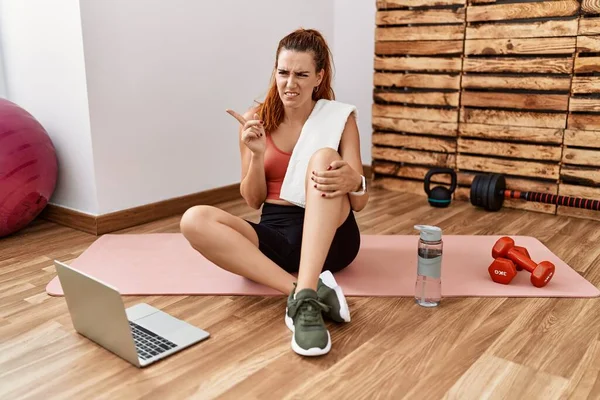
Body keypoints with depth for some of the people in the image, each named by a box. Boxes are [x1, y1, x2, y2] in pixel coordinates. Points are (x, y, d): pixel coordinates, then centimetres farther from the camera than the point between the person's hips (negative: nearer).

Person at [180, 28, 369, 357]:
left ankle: (304, 298, -42)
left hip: (330, 236, -2)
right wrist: (257, 155, -16)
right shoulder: (256, 120, 2)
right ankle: (303, 291, -34)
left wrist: (352, 180, -30)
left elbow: (360, 203, -6)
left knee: (323, 157, -30)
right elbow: (253, 200, 3)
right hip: (275, 233, 2)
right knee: (194, 220, -23)